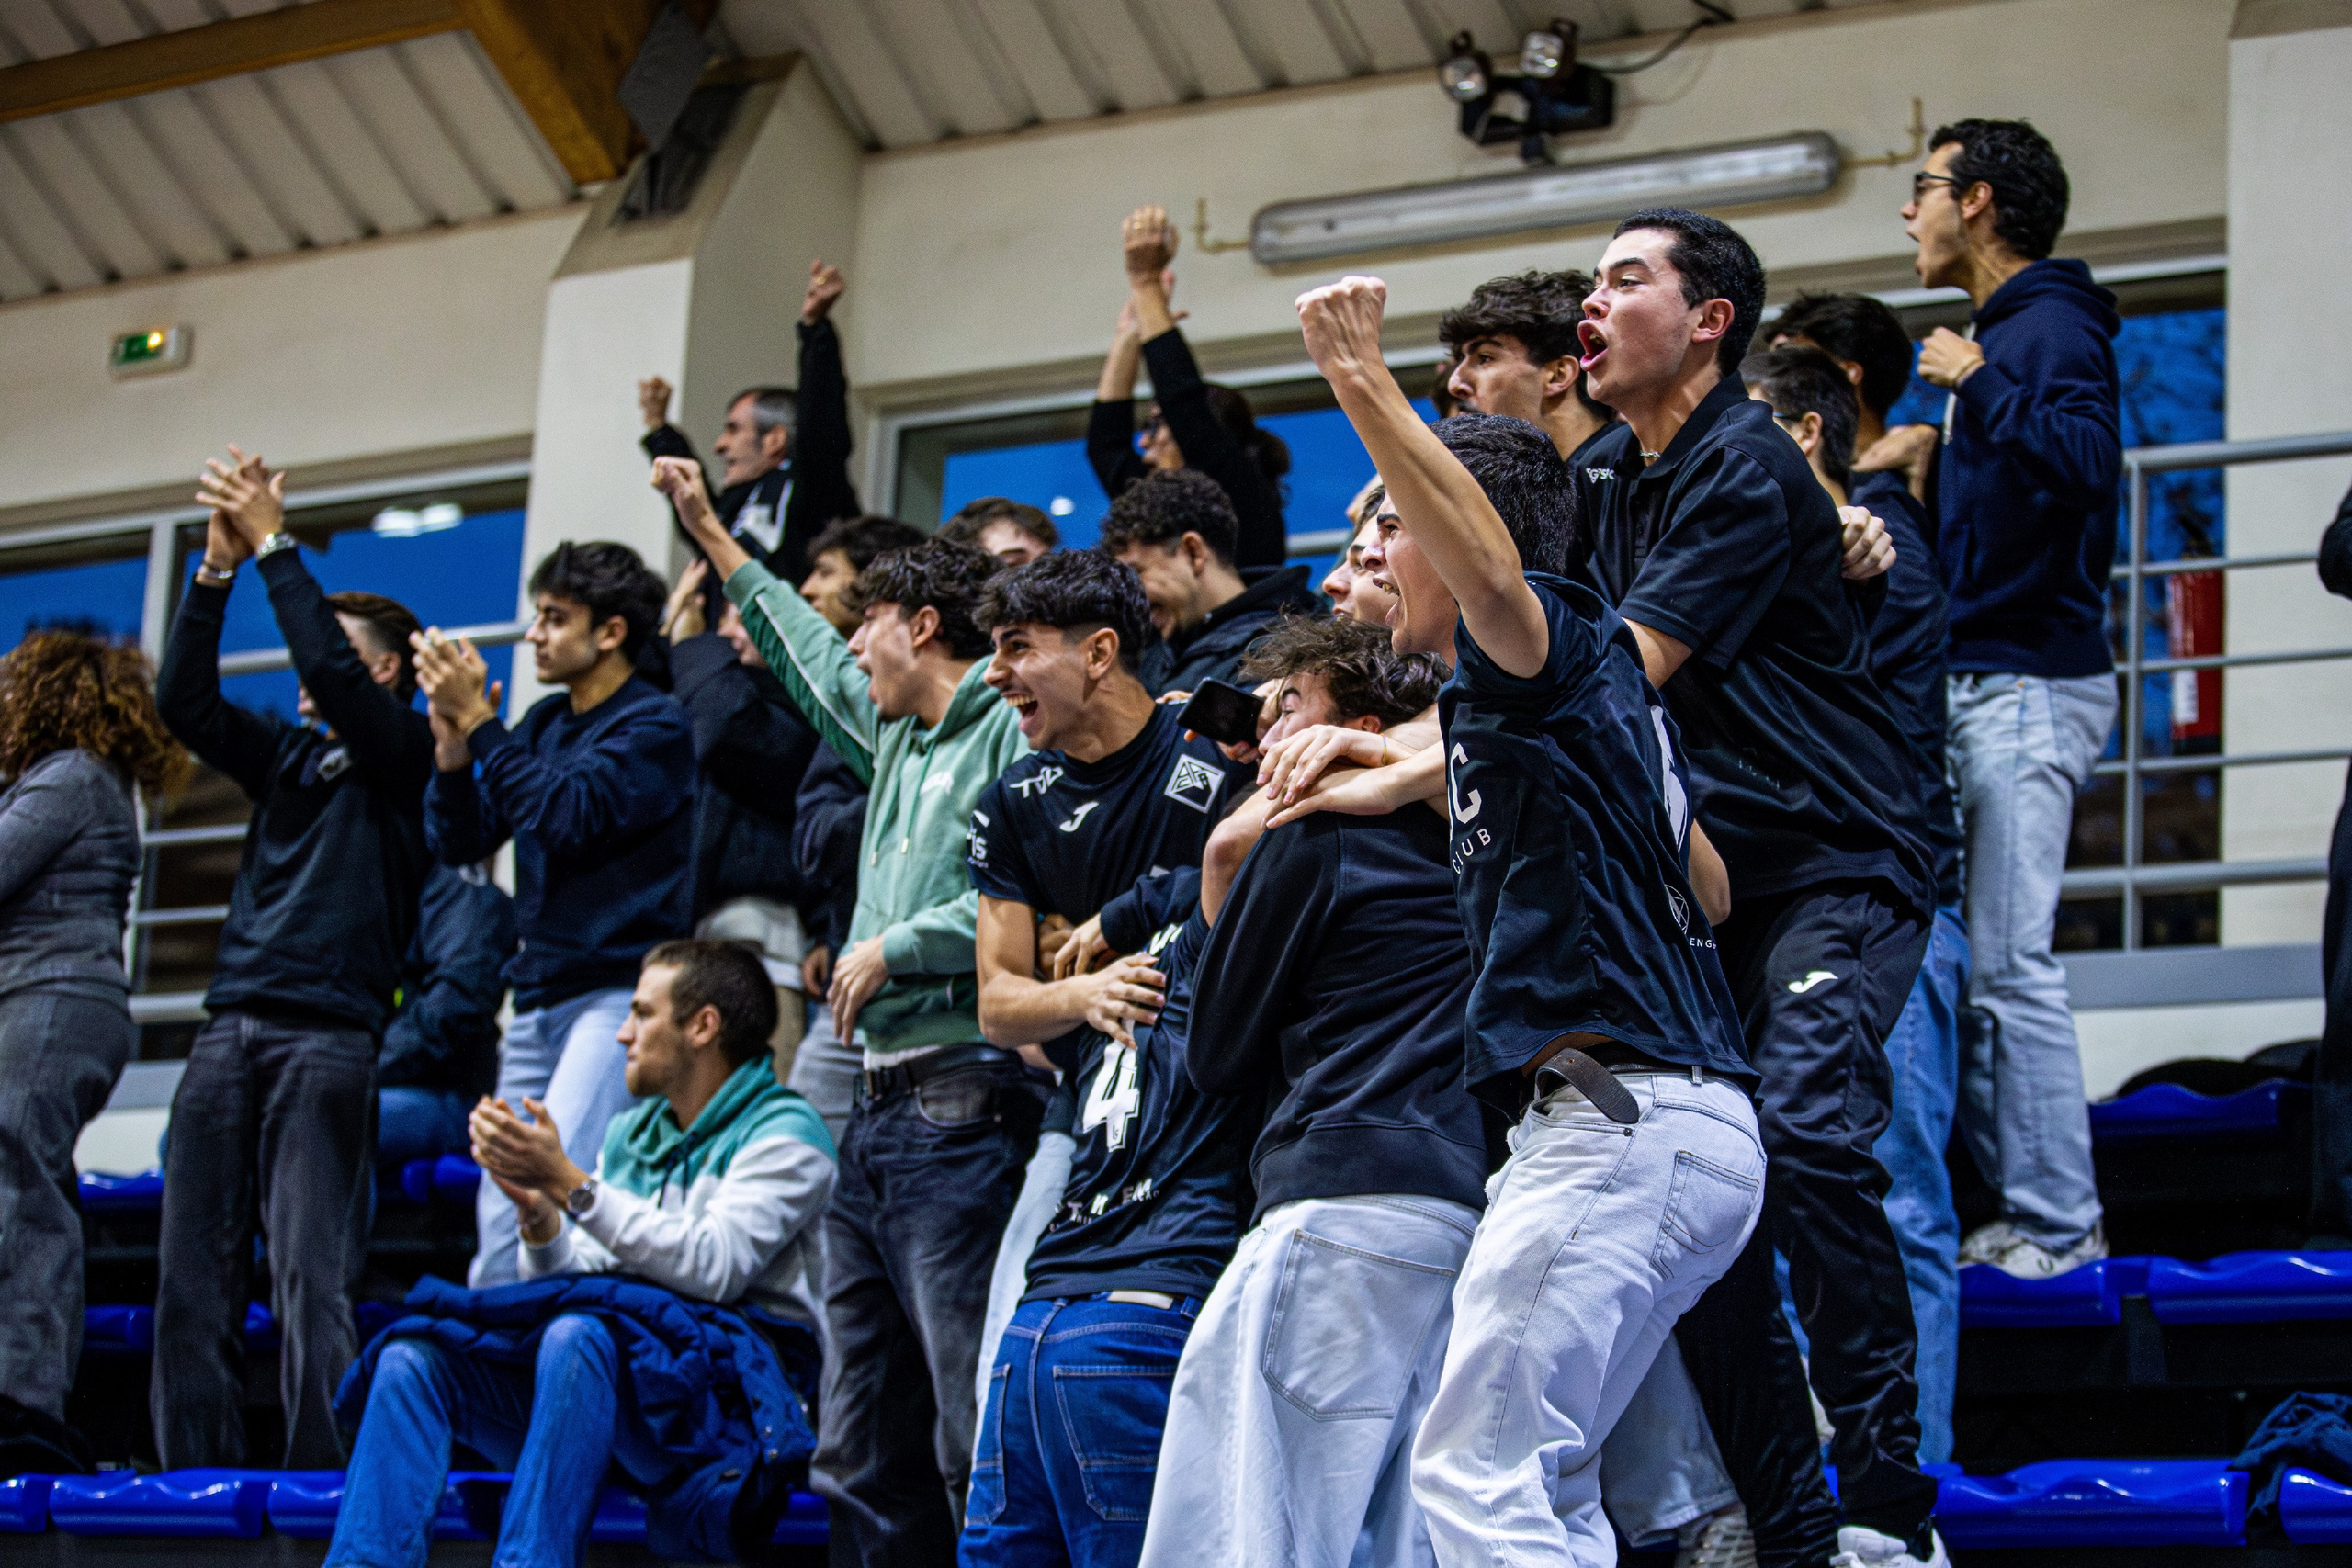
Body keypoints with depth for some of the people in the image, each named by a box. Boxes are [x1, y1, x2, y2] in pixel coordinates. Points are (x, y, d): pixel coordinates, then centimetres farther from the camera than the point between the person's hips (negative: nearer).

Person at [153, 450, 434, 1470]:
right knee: (193, 1275, 2)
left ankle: (320, 1486, -11)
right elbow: (185, 703, 11)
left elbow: (335, 673, -11)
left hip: (328, 1033, -7)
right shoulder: (288, 755, 22)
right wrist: (219, 569, 3)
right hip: (230, 1030, 7)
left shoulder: (402, 752, 5)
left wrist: (275, 545, -7)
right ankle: (193, 1486, 3)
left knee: (311, 1279, -11)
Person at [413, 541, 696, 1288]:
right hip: (538, 998, 7)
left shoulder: (655, 727, -5)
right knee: (500, 1212, 4)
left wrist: (478, 721, -14)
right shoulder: (544, 722, 17)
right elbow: (460, 842, 14)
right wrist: (452, 746, -3)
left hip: (616, 994, -7)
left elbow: (565, 815, -18)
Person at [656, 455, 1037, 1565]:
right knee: (861, 1453, 9)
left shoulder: (1012, 732, -6)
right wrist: (714, 538, 49)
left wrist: (895, 946, -12)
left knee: (979, 1437, -13)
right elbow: (812, 661, 41)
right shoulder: (896, 735, 22)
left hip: (959, 1107, -10)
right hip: (878, 1109, 10)